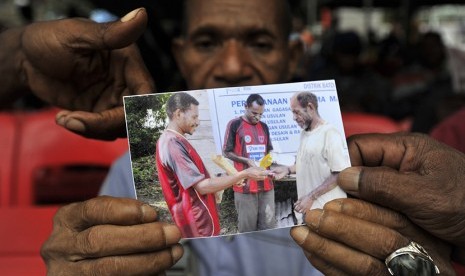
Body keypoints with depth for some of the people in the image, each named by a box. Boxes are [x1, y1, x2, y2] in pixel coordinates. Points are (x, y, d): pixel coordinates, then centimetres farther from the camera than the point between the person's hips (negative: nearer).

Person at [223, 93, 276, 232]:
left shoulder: (264, 126, 12)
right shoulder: (234, 124, -3)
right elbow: (226, 152, -2)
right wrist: (246, 160, -14)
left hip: (265, 183, 5)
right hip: (244, 184, -5)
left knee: (268, 224, 7)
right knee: (247, 226, 1)